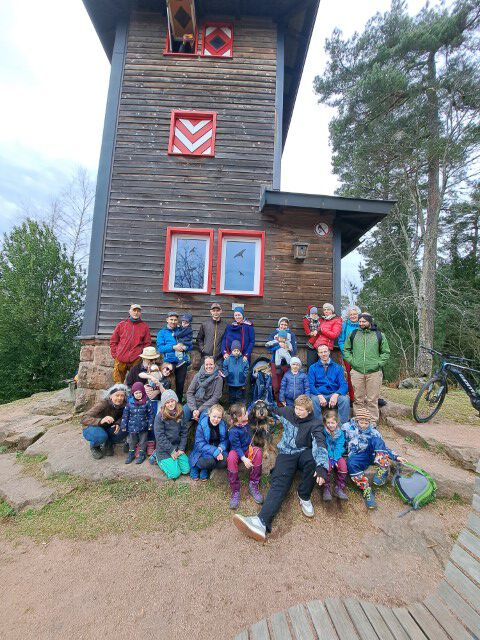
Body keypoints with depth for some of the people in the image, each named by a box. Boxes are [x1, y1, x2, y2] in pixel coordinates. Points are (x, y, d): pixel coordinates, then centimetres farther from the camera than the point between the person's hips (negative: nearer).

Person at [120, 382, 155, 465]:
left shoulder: (147, 402, -14)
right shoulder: (130, 402, -8)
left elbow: (151, 414, -9)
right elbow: (125, 414, 0)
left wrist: (150, 425, -10)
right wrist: (123, 426, 1)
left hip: (143, 427, -2)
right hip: (132, 426, 2)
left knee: (142, 442, 14)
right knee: (131, 442, 19)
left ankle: (142, 455, 31)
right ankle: (131, 454, 38)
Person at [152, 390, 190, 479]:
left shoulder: (180, 414, -2)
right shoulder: (160, 416, -16)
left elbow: (184, 432, 2)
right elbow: (160, 436, -17)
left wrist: (181, 448, -6)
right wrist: (171, 450, -15)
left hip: (177, 446, 5)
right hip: (164, 449, -4)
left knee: (186, 470, -2)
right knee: (175, 474, -9)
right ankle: (157, 457, 12)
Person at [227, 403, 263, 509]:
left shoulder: (246, 423, -6)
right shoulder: (233, 431, -22)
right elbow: (236, 447, -20)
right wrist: (244, 459, -31)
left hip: (248, 449, 5)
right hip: (237, 451, -5)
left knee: (258, 452, -27)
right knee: (231, 458, -38)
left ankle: (253, 485, -17)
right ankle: (235, 491, -23)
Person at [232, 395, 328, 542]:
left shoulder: (315, 424, -9)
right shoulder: (288, 412, 2)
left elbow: (320, 444, -26)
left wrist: (322, 467, -41)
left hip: (304, 453, -2)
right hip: (286, 453, 2)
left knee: (313, 459, -38)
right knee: (279, 482, -25)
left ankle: (304, 497, -13)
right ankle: (262, 522, -47)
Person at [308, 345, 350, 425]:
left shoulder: (338, 367, 12)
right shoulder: (313, 368, 11)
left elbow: (343, 385, 2)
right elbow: (311, 385, 0)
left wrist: (336, 395, -20)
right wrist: (320, 396, -19)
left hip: (334, 395, 1)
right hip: (319, 395, -1)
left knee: (345, 399, -29)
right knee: (314, 400, -33)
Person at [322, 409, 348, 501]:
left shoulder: (340, 433, -2)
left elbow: (339, 447, -8)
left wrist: (335, 459, -20)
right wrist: (330, 458, -21)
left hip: (337, 455, 2)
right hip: (326, 455, -2)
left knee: (342, 463, -23)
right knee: (327, 464, -27)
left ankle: (339, 488, -8)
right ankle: (326, 488, -11)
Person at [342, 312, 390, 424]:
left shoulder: (379, 335, 8)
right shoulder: (353, 334, 10)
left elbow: (386, 352, 11)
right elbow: (346, 350, 15)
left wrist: (378, 363, -1)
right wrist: (351, 361, 1)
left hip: (374, 372, -1)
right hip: (356, 372, 1)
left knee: (372, 400, 3)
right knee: (358, 399, 6)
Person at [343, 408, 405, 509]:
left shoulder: (373, 432, 10)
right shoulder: (347, 427, 3)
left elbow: (383, 447, 14)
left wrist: (396, 457, 2)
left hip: (371, 455, 2)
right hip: (357, 457, -2)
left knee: (376, 439, -27)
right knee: (351, 464, -40)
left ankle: (382, 471, -28)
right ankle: (366, 490, -29)